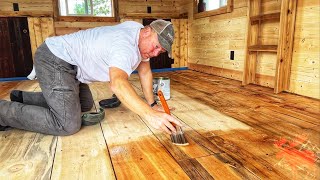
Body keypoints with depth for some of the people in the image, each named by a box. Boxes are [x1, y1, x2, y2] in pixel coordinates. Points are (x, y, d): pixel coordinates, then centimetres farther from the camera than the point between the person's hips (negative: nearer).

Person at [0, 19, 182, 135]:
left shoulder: (142, 38, 3)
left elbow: (145, 71, 11)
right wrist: (150, 115, -50)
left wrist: (152, 104, 6)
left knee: (86, 105, 22)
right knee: (68, 125, -18)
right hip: (53, 60, -10)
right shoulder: (125, 44, -28)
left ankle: (22, 98, 31)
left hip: (66, 62, 10)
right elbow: (118, 84, -44)